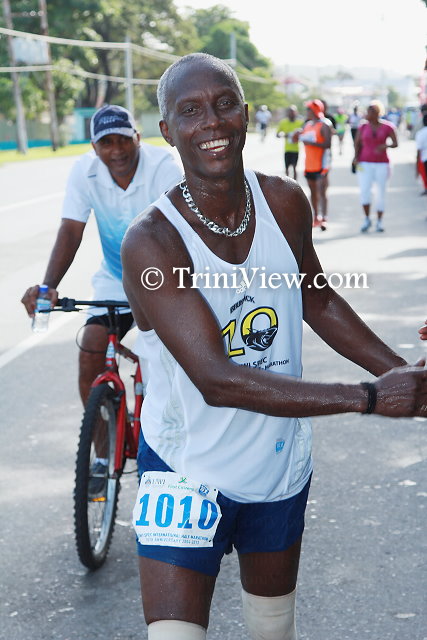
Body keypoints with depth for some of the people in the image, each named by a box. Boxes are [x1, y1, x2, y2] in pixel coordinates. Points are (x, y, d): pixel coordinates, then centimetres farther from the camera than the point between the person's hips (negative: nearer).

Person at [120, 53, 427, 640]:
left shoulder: (286, 203, -7)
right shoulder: (150, 242, -24)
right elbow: (217, 380, -31)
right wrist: (369, 398, -31)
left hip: (281, 461, 5)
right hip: (188, 474, -5)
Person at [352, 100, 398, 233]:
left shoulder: (388, 127, -3)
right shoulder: (363, 127, 3)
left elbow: (395, 143, -1)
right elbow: (357, 143, 10)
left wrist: (386, 146, -22)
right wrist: (356, 157, -6)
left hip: (382, 164, -1)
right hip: (365, 164, 1)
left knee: (381, 193, 2)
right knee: (364, 191, -14)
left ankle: (379, 221, 15)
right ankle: (367, 219, 2)